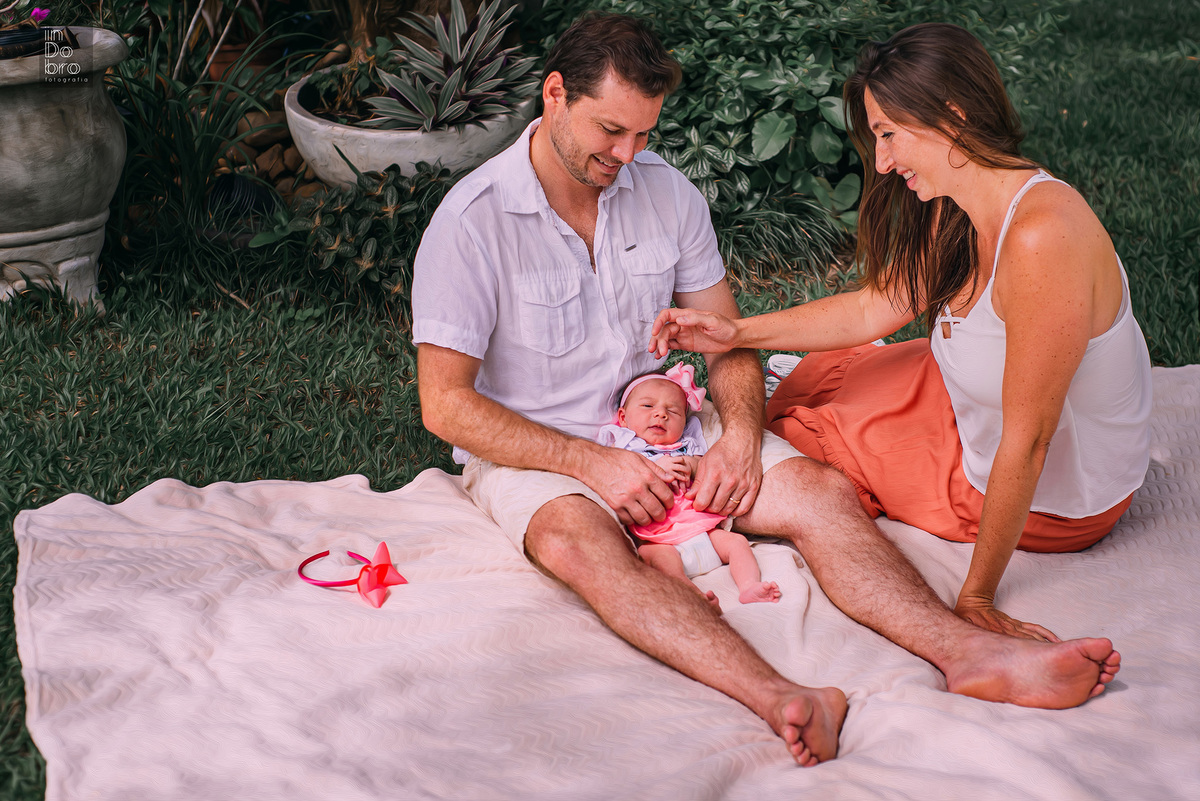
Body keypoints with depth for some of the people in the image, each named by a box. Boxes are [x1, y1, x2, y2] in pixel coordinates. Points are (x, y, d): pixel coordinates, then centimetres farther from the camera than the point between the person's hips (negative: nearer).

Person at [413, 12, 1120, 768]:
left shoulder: (668, 193, 1)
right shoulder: (472, 220, -14)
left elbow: (730, 340, 8)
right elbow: (446, 404, -16)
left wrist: (740, 431, -14)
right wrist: (593, 463, -23)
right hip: (529, 451, -5)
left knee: (820, 489, -19)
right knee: (579, 542, -39)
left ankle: (969, 653, -35)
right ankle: (783, 702, -57)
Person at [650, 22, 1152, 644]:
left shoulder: (1039, 238, -37)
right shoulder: (957, 210, -9)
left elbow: (1026, 442, -32)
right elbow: (874, 309, 6)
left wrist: (975, 598, -24)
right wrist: (737, 332, 1)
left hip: (1051, 503, -7)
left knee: (798, 430, 8)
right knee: (826, 372, 20)